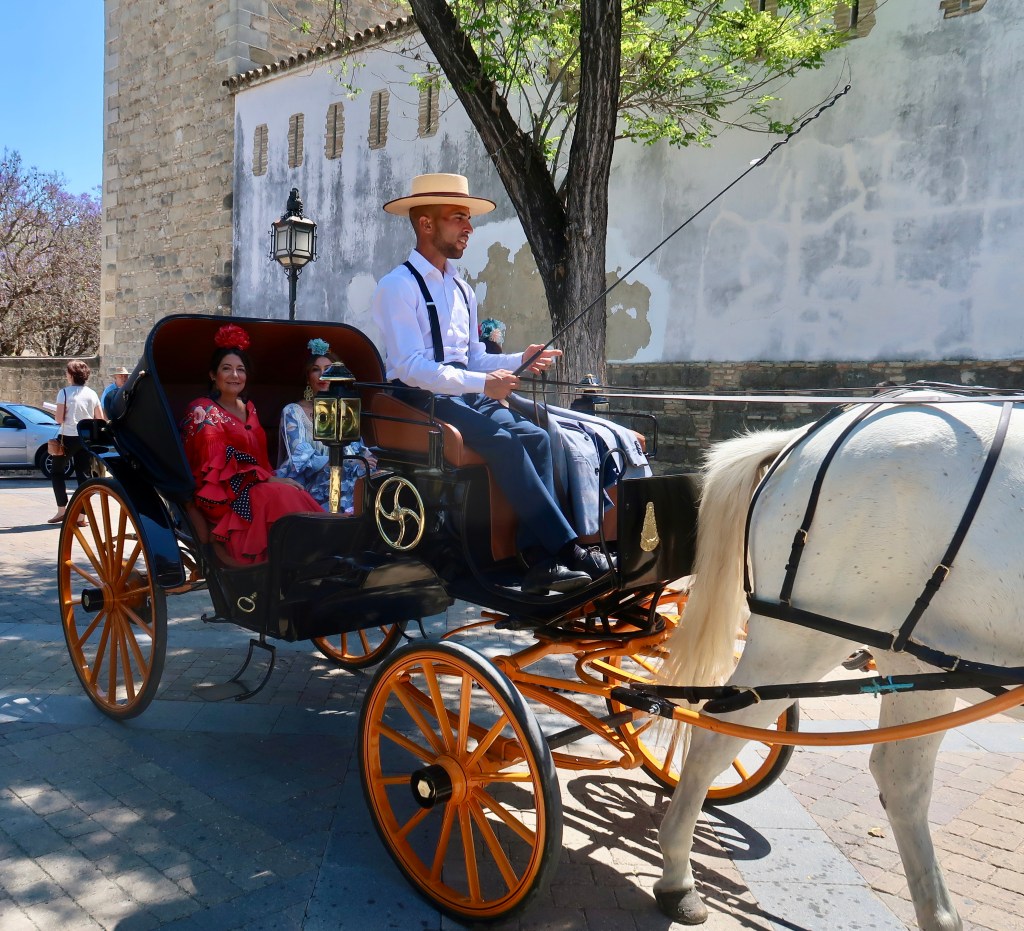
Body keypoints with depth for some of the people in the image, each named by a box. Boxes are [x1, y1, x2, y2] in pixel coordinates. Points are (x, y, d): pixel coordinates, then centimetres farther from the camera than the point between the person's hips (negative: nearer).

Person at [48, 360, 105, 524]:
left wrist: (56, 416, 9)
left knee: (57, 472, 14)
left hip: (68, 437, -3)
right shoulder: (92, 394, 3)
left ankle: (62, 510, 8)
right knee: (82, 474, 6)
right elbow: (100, 419, 5)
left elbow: (59, 419, -13)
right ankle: (81, 516, 2)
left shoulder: (64, 392, -9)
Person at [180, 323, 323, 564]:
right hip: (224, 497, -6)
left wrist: (271, 478, -5)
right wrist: (270, 480, -20)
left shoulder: (248, 409, 18)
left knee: (296, 495, -24)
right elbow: (220, 467, -14)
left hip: (255, 488, 6)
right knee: (280, 497, -31)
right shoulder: (203, 411, -4)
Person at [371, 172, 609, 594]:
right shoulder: (397, 287, -6)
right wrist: (482, 383, -24)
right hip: (420, 402, -7)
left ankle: (539, 561, -24)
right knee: (503, 441, -29)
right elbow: (412, 368, -17)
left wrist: (519, 360, 2)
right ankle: (566, 549, -25)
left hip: (466, 396, 7)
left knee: (534, 436, -19)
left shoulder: (461, 290, 20)